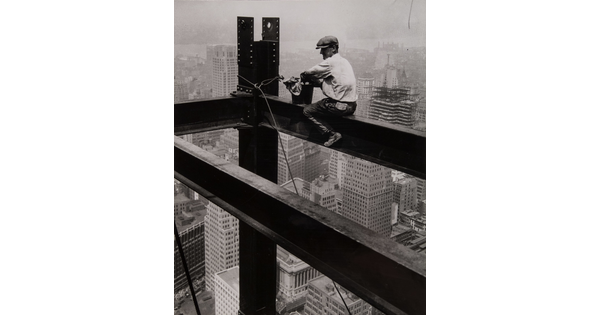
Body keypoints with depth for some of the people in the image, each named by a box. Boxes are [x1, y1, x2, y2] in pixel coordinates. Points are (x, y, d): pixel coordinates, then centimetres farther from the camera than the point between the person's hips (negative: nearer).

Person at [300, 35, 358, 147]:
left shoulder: (330, 62, -12)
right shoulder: (343, 61, 17)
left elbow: (309, 74, -6)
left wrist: (302, 77, 14)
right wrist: (313, 80, 14)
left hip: (340, 106, -9)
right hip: (351, 105, 9)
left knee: (308, 111, 3)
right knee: (320, 105, 30)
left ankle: (332, 134, -4)